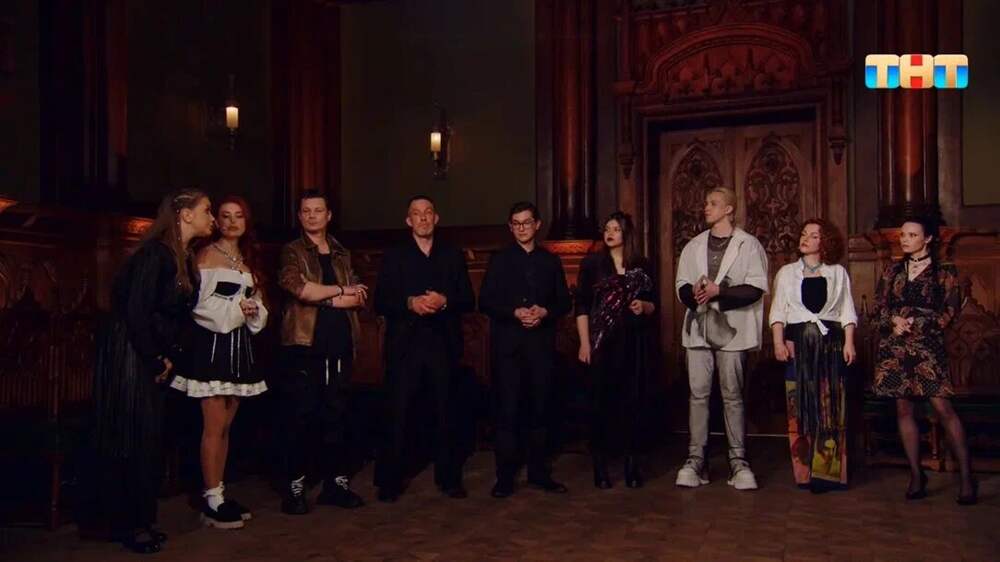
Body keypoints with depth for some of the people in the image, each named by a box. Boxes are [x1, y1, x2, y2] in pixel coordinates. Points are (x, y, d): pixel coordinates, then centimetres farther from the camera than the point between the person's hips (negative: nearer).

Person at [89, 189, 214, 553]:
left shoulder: (182, 258, 11)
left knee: (148, 438, 13)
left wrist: (170, 358, 4)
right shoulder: (155, 252, -17)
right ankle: (123, 523, 12)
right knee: (128, 440, -1)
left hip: (152, 359, 9)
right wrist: (155, 360, -13)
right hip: (128, 356, -9)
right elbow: (135, 310, -21)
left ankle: (139, 521, 24)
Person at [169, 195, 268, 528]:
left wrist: (254, 310, -2)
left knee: (226, 426, 10)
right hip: (213, 344, -7)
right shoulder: (207, 255, -6)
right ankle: (212, 502, 1)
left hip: (239, 345, 7)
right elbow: (199, 303, -14)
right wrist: (236, 308, -15)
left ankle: (219, 494, 18)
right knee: (214, 426, -5)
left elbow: (256, 302, 19)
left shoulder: (247, 259, 17)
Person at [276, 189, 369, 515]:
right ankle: (295, 487, 8)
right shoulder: (291, 252, 5)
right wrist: (340, 290, -7)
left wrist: (323, 298, -7)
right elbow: (296, 286, -15)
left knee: (337, 415, 8)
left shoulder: (342, 255, 18)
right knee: (300, 418, -2)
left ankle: (336, 483, 17)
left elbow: (360, 297, 10)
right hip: (304, 346, -4)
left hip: (339, 346, 4)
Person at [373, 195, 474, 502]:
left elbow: (468, 300, 7)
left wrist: (445, 301, -12)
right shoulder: (393, 257, 8)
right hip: (405, 345, -1)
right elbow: (380, 302, 1)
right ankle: (389, 480, 9)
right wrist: (410, 303, -16)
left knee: (446, 413, 7)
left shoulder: (453, 255, 12)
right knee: (398, 415, -1)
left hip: (443, 344, 2)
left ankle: (449, 478, 18)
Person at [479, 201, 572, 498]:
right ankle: (505, 476, 4)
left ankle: (539, 472, 18)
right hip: (507, 344, -2)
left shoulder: (551, 261, 13)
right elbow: (485, 302, 1)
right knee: (507, 410, -3)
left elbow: (564, 302, 11)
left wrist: (545, 312, -10)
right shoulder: (499, 260, 7)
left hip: (541, 343, 2)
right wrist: (515, 312, -14)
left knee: (540, 409, 7)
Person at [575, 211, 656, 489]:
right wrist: (584, 343, -8)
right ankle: (600, 464, 8)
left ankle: (632, 463, 13)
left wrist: (643, 306, -8)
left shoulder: (641, 266, 9)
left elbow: (653, 306, 15)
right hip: (602, 342, -2)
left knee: (633, 401, 3)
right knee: (602, 402, -2)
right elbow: (582, 306, -1)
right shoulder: (592, 263, 3)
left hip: (634, 342, 2)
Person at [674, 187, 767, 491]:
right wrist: (693, 293, -11)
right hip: (698, 328, 4)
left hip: (731, 329, -3)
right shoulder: (694, 246, 17)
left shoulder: (748, 245, 2)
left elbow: (756, 288, -7)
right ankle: (696, 460, 6)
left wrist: (718, 291, -16)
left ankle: (738, 461, 7)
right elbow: (681, 285, 12)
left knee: (732, 396, 1)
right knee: (698, 394, 2)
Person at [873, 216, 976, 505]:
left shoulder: (945, 272, 3)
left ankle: (966, 477, -6)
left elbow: (951, 310, -3)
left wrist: (916, 325, -11)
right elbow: (879, 305, 11)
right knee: (903, 409, 3)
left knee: (943, 407, -12)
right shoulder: (892, 270, 14)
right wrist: (894, 322, -9)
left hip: (927, 344, -4)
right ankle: (916, 474, 11)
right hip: (894, 347, 4)